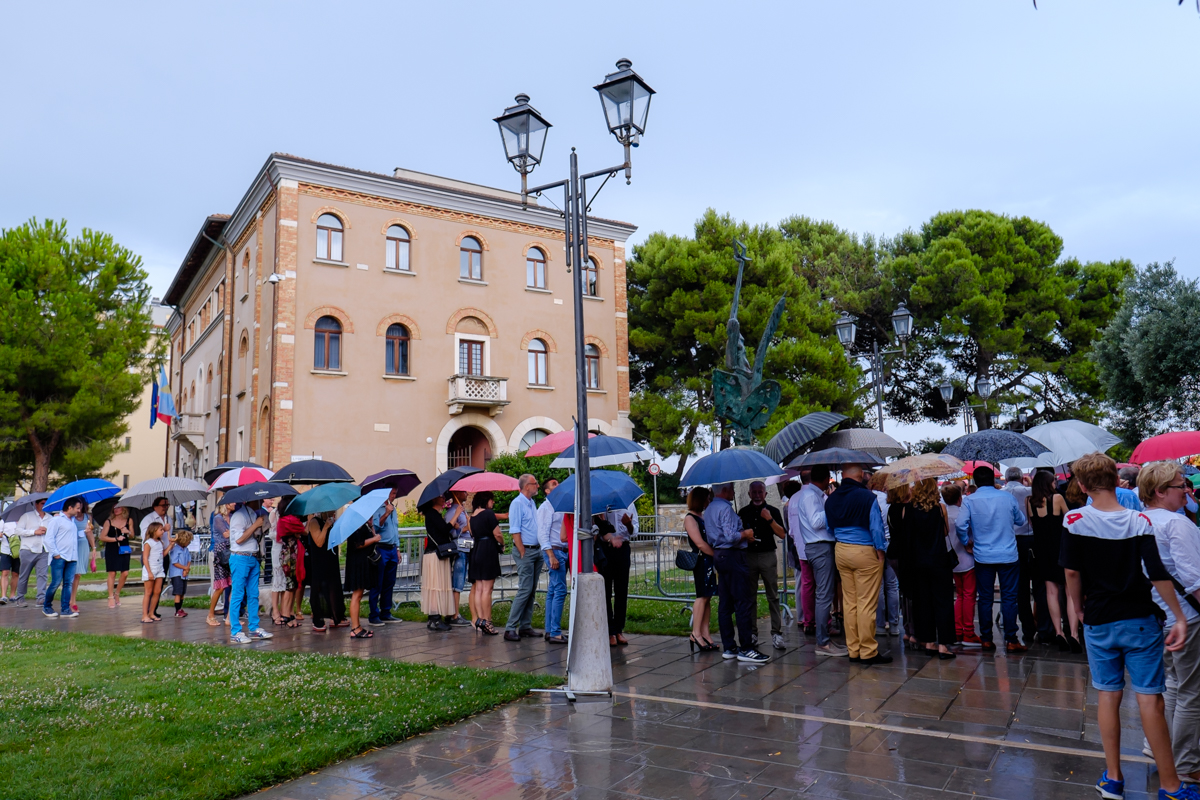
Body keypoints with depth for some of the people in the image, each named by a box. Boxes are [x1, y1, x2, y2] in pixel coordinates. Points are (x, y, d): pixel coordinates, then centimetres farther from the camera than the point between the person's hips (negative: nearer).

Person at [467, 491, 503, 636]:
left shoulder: (472, 516, 13)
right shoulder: (488, 513, -10)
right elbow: (497, 534, -12)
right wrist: (502, 544, 8)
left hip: (476, 551, 8)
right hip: (488, 551, -8)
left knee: (478, 588, 7)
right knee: (487, 588, -6)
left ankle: (479, 619, 8)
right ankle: (486, 621, -5)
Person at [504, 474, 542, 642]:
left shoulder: (532, 503, 16)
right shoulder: (517, 503, -11)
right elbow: (515, 532, -15)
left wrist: (540, 551, 13)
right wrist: (523, 553, -17)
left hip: (536, 551, 8)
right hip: (525, 551, -8)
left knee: (531, 591, 9)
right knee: (525, 590, -9)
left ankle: (525, 626, 15)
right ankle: (510, 629, -4)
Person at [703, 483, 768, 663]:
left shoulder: (709, 509, 16)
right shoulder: (725, 508, -14)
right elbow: (731, 536, -22)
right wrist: (746, 534, -5)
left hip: (718, 555, 10)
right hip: (732, 555, -10)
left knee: (725, 604, 10)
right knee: (744, 602, -7)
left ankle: (728, 647, 13)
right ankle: (745, 648, -6)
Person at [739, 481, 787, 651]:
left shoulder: (773, 511, 6)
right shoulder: (743, 512, 11)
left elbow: (782, 534, -3)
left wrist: (770, 519, -14)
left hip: (768, 555, -2)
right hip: (748, 556, 2)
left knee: (773, 596, -4)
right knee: (750, 596, 5)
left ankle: (776, 633, -3)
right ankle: (752, 633, 12)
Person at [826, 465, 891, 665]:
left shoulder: (831, 499, 3)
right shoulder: (867, 497, -15)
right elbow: (876, 528, -14)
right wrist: (880, 551, -5)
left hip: (841, 551, 6)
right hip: (865, 552, -6)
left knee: (849, 602, 12)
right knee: (867, 604, 0)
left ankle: (853, 649, 18)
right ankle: (868, 652, 6)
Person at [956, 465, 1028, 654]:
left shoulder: (970, 500, -5)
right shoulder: (1007, 497, -1)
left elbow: (960, 525, -13)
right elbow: (1021, 520, 11)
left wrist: (967, 543, 2)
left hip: (983, 556, 0)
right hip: (1008, 555, 0)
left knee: (985, 598, 8)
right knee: (1009, 597, 5)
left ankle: (986, 639, 12)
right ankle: (1011, 640, 7)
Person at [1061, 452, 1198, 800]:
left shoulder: (1076, 520, -11)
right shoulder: (1140, 521, -9)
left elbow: (1072, 571, -9)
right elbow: (1158, 573, -13)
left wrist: (1078, 608, 6)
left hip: (1099, 623, 0)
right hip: (1141, 621, 0)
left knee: (1108, 696, 10)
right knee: (1150, 700, 4)